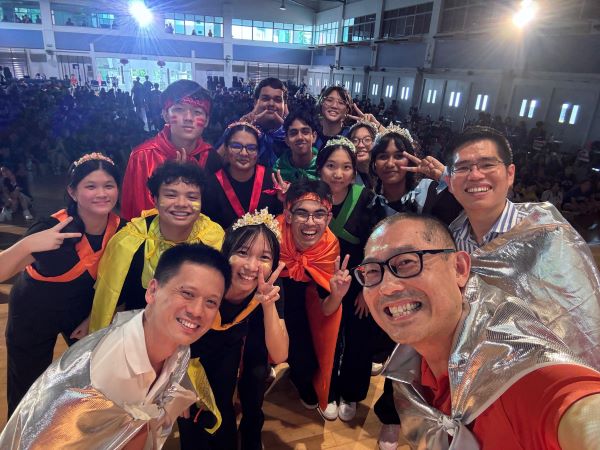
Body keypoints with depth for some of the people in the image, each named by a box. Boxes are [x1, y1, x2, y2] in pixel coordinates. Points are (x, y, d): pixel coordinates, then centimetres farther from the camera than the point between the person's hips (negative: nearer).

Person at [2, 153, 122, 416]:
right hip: (33, 315, -3)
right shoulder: (53, 230, -32)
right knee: (27, 393, 12)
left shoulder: (120, 229, -19)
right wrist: (27, 245, -50)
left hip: (84, 311, 4)